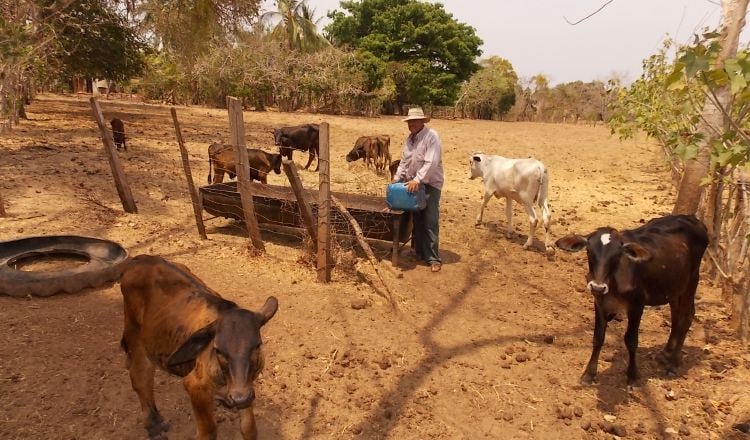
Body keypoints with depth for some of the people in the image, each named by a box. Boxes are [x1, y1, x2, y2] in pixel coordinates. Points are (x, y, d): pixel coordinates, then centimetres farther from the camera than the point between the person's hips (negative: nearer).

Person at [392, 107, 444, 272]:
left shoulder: (431, 136, -13)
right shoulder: (409, 138, 11)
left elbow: (431, 163, -23)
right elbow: (404, 162, 17)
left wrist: (417, 180, -28)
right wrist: (397, 180, 6)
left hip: (430, 184, -7)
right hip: (413, 184, 7)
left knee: (430, 222, -7)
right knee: (417, 221, 11)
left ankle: (433, 259, -3)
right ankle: (420, 252, 23)